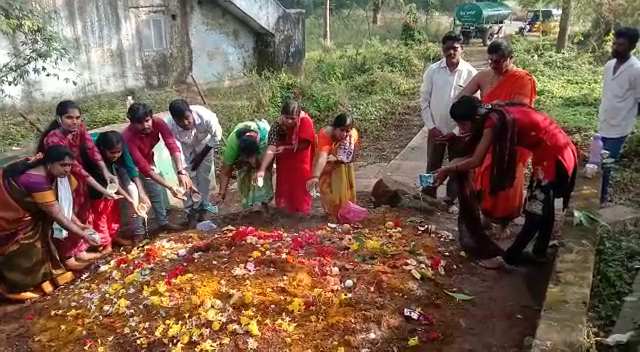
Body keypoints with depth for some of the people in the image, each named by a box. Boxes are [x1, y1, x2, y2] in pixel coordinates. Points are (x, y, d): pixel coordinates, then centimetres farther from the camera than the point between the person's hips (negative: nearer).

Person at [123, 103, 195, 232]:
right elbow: (143, 167, -41)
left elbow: (172, 145, -39)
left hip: (147, 159, 5)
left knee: (156, 191, 13)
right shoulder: (128, 137, -41)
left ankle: (163, 222, 31)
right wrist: (170, 187, -48)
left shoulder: (158, 123, -31)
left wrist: (181, 171, -54)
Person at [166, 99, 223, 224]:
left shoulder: (205, 116, -41)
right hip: (185, 147, 0)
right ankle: (193, 208, 15)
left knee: (204, 175, 2)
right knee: (189, 176, -2)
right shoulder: (170, 126, -39)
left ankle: (203, 207, 19)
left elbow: (217, 135, -22)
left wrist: (201, 155, -16)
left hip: (204, 144, 0)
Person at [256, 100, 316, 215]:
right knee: (284, 186, 8)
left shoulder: (305, 121, -31)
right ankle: (285, 210, 29)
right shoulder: (276, 126, -30)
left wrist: (286, 148, -28)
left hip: (301, 160, -1)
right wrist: (262, 170, -49)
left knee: (301, 185, 8)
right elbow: (271, 149, -37)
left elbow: (305, 144, -21)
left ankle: (303, 211, 27)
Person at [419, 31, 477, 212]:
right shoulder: (433, 70, -6)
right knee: (432, 166, 13)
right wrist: (431, 126, -7)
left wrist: (456, 131, -12)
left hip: (459, 131, -1)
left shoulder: (471, 73, -11)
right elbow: (424, 100, 0)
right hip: (436, 130, 1)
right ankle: (428, 197, 31)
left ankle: (451, 200, 31)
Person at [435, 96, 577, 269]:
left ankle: (508, 256, 12)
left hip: (553, 155, -10)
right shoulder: (497, 116, 8)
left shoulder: (493, 121, -19)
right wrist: (448, 167, 5)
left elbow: (476, 161, -19)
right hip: (559, 152, 10)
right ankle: (539, 253, 34)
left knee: (535, 210, 1)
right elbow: (473, 154, 10)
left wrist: (448, 169, -7)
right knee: (542, 206, 20)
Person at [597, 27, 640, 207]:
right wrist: (601, 117, 15)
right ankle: (603, 194, 31)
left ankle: (601, 197, 16)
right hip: (604, 124, 6)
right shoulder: (609, 65, 4)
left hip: (619, 127, -6)